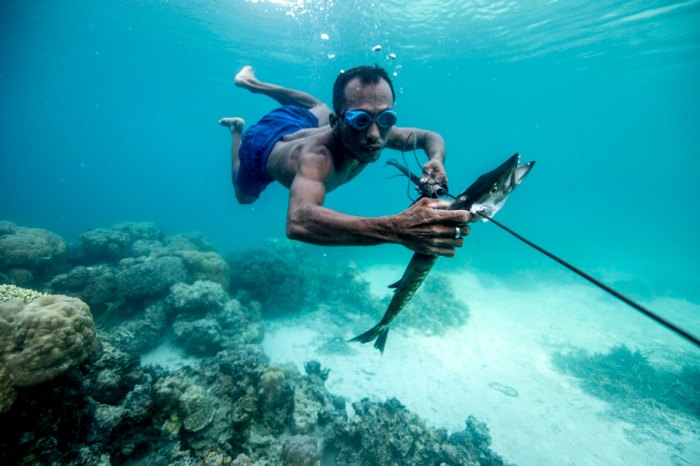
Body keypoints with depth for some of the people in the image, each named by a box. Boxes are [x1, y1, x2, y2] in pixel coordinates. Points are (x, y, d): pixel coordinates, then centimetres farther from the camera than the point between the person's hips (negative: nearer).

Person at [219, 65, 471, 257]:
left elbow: (431, 137, -16)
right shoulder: (317, 156, -52)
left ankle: (251, 82, 44)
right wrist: (397, 229, -80)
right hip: (262, 145, -3)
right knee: (244, 197, 27)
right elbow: (298, 221, -70)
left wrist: (436, 160, -41)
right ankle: (237, 130, 40)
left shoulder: (379, 131, -34)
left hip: (300, 125, 4)